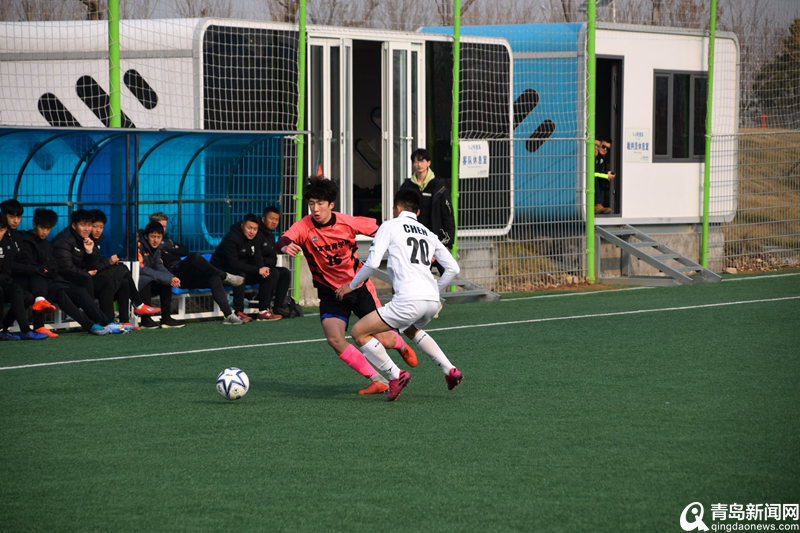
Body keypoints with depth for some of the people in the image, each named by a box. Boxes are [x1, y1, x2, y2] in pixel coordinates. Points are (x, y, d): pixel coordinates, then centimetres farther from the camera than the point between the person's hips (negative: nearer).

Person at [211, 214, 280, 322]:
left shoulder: (255, 239, 4)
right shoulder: (231, 238, -23)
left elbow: (256, 259, 5)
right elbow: (234, 263, -30)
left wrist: (263, 269, -21)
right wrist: (258, 270, -32)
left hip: (242, 270, 8)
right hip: (222, 271, -8)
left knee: (269, 275, -7)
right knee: (240, 274, -39)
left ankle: (263, 311, -8)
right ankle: (238, 312, -35)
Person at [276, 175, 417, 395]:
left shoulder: (347, 223, -14)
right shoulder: (304, 227, -18)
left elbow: (376, 229, 3)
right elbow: (282, 241, -37)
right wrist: (286, 247, -61)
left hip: (360, 288, 0)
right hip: (330, 292, 0)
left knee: (382, 340, 0)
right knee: (335, 340, -22)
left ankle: (400, 345, 40)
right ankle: (377, 381, -9)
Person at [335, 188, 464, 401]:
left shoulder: (390, 226, 8)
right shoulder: (428, 234, 24)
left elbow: (372, 263, -3)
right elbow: (453, 268, 23)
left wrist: (351, 285, 11)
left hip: (408, 300, -7)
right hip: (432, 301, 7)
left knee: (359, 332, 3)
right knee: (411, 329, 39)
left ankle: (396, 376, -4)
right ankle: (450, 371, 28)